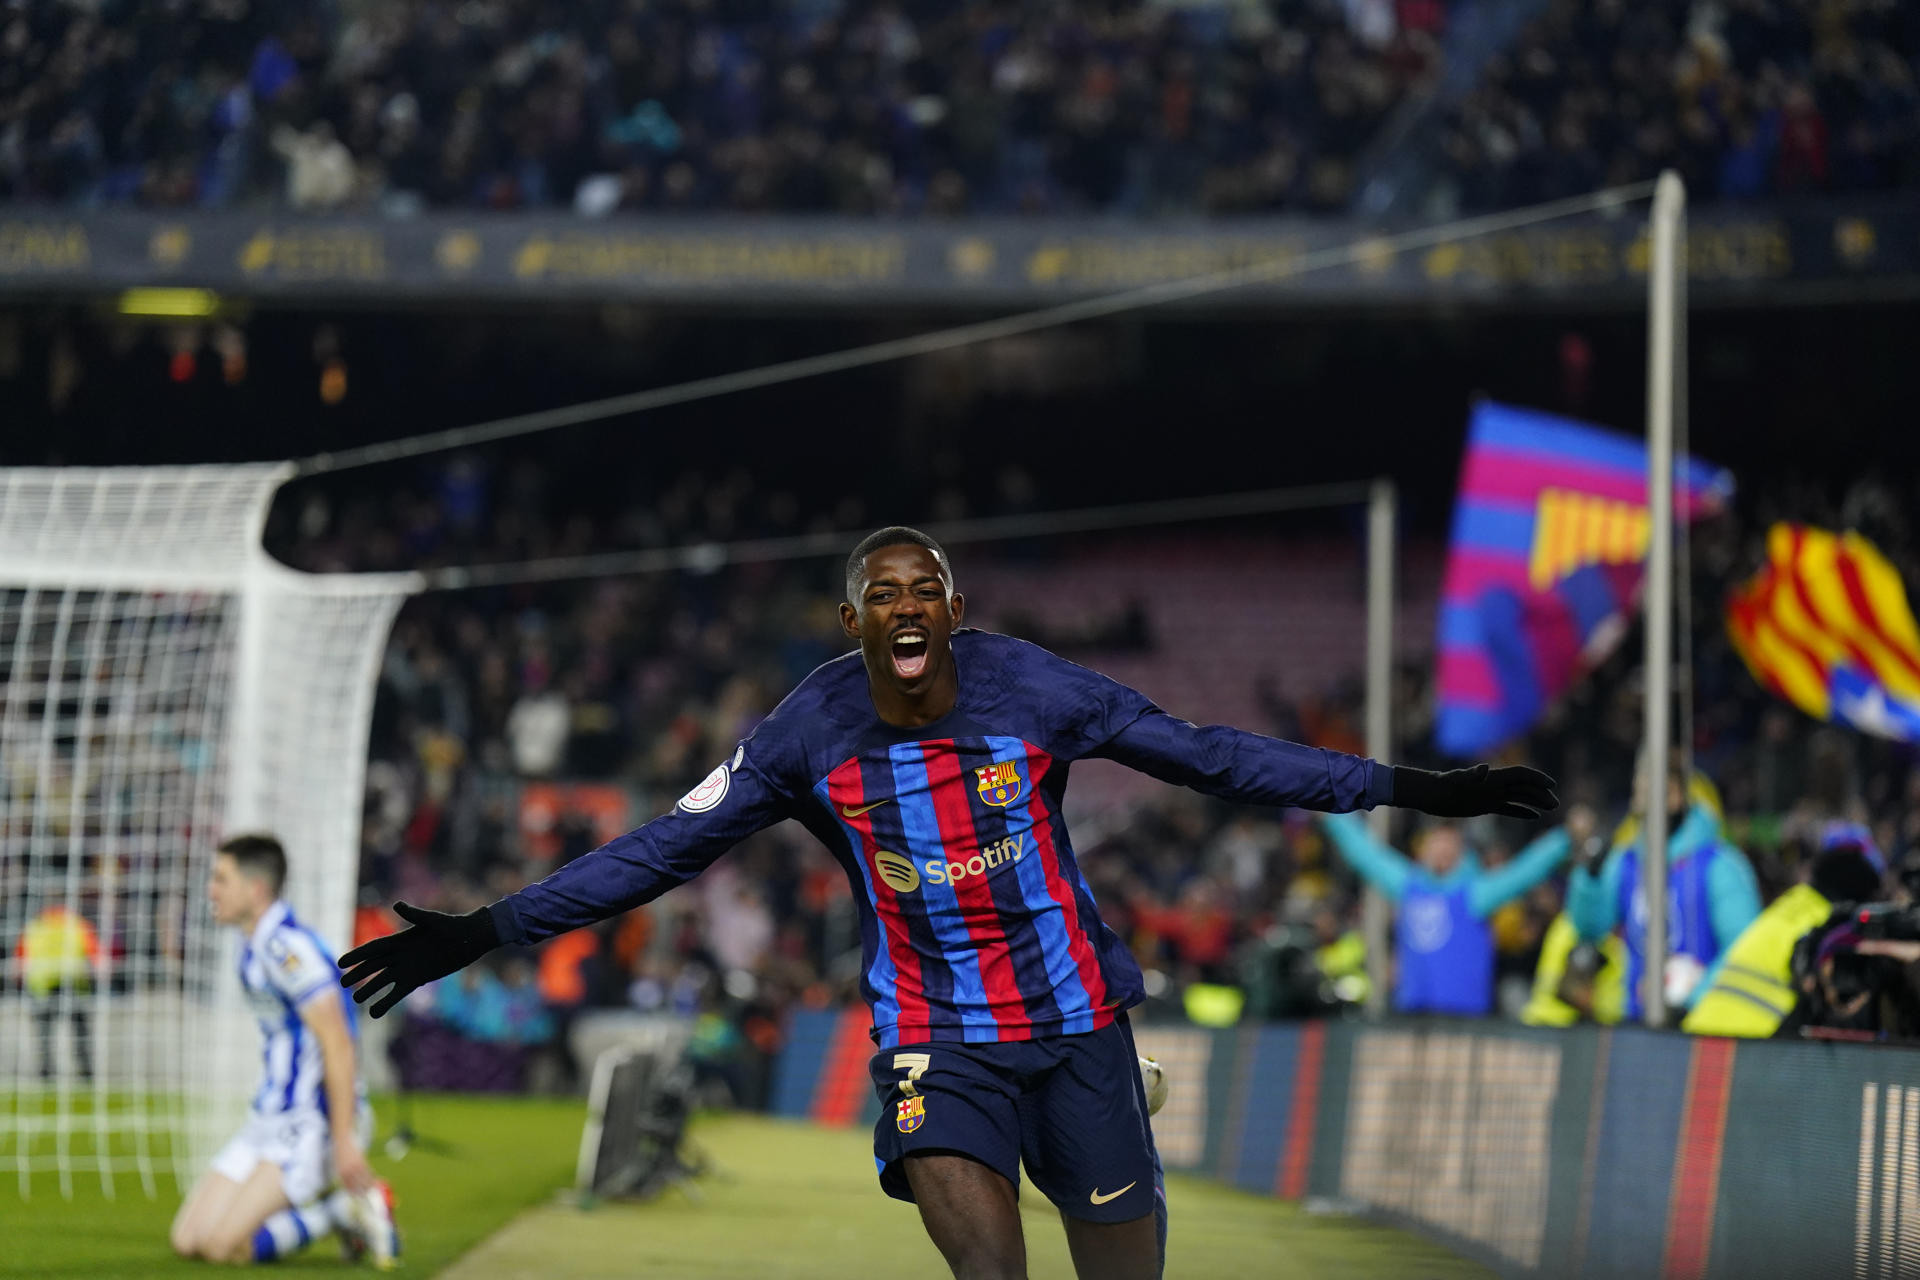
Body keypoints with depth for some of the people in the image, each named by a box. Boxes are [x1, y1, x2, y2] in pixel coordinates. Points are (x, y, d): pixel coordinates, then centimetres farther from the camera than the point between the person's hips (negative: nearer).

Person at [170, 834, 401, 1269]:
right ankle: (337, 1212, 8)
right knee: (188, 1240, 1)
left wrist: (344, 1140, -25)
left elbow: (338, 1045, -22)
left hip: (312, 1124, -10)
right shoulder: (252, 947, 13)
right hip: (268, 1119, 10)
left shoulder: (288, 948, -18)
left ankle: (352, 1208, -4)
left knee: (223, 1246, -19)